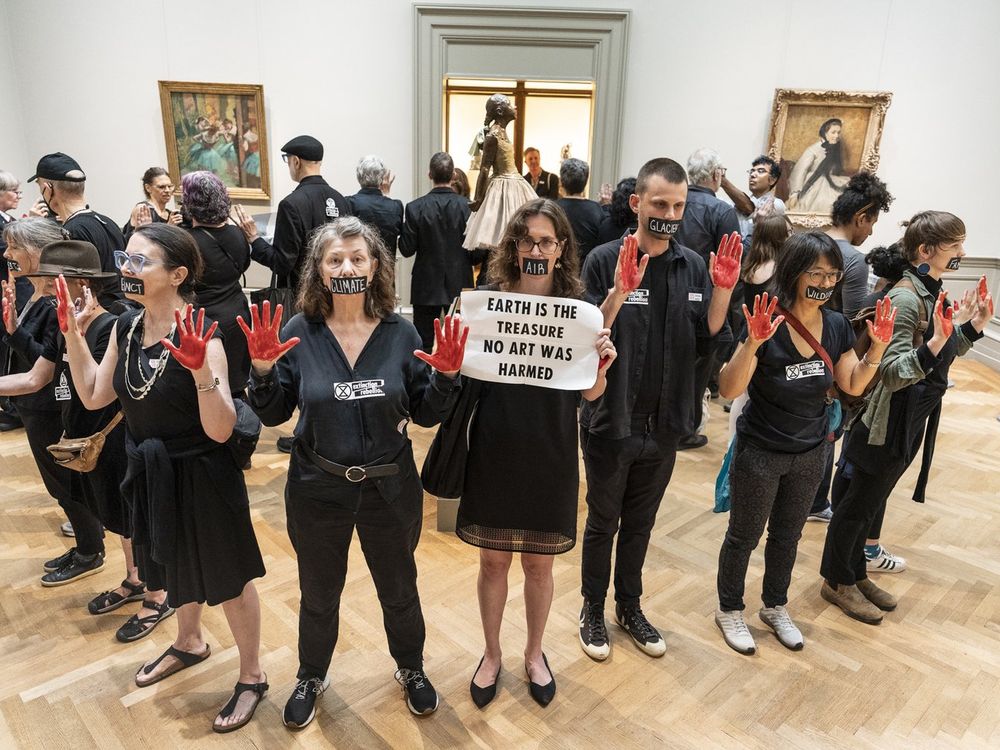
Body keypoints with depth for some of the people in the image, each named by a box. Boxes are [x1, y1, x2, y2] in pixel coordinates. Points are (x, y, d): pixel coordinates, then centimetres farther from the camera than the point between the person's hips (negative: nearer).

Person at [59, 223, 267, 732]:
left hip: (201, 478, -7)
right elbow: (94, 397, 4)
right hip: (150, 474, 8)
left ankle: (251, 676, 33)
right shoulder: (126, 327, -2)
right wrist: (71, 333, -1)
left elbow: (220, 431, -28)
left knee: (227, 577, 11)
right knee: (174, 566, 28)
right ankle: (190, 643, 56)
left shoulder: (199, 336, -24)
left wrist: (201, 369, -42)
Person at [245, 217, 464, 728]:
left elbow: (426, 414, -5)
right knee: (318, 594, 22)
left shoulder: (399, 333, -8)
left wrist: (446, 376, -22)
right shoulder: (299, 332, -9)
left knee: (399, 589, 22)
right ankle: (311, 677, 50)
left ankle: (411, 669, 50)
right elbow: (274, 414, -5)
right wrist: (263, 370, -22)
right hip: (318, 489, 0)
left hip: (389, 488, 0)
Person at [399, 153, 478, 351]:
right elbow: (478, 252, -5)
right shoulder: (468, 207, -8)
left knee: (423, 344, 8)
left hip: (426, 289, -1)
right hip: (460, 286, 1)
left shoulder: (415, 208, -10)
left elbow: (406, 250, -6)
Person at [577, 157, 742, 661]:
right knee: (602, 523, 14)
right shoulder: (605, 260, -12)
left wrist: (723, 290, -13)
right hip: (610, 423, -4)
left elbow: (704, 343, 0)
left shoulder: (694, 266, 0)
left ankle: (629, 608, 40)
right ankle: (592, 611, 34)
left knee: (640, 523, 20)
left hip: (664, 425, 4)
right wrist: (619, 293, -31)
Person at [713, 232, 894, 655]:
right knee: (744, 536, 12)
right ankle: (729, 610, 34)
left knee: (787, 535, 23)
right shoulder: (768, 324, -23)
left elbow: (853, 386, 5)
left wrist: (877, 347, -10)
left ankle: (775, 607, 44)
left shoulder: (837, 326, -4)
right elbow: (728, 390, -27)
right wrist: (753, 343, -41)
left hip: (812, 453, 6)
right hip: (760, 453, -5)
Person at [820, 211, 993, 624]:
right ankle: (837, 581, 25)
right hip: (887, 423, -9)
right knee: (858, 504, 8)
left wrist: (972, 326, 2)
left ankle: (855, 574, 37)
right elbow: (892, 373, -27)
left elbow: (942, 360, 14)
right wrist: (934, 343, -40)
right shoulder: (906, 299, -22)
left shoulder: (932, 293, 5)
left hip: (912, 422, 9)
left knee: (869, 502, 21)